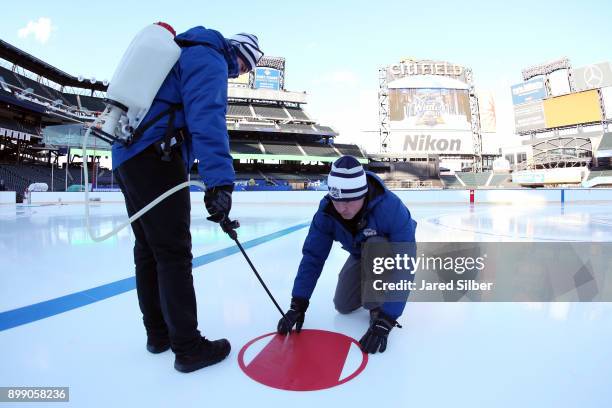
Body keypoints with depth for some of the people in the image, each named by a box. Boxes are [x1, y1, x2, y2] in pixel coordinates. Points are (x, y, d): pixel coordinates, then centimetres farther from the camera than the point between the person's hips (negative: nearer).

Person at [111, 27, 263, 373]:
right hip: (156, 157, -10)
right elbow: (207, 119, -24)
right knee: (173, 253, -8)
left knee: (148, 249, 12)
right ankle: (188, 347, 2)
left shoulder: (185, 52, 27)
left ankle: (159, 333, 25)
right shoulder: (211, 61, -5)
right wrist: (221, 181, -34)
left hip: (127, 156, 10)